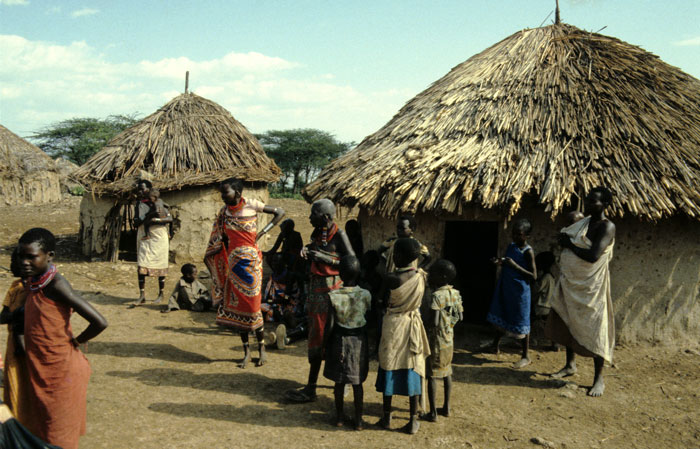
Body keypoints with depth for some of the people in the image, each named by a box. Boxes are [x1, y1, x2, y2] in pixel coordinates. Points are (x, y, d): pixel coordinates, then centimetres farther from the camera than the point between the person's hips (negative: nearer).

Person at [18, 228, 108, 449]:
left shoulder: (55, 284, -24)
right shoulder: (32, 282, 1)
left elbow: (99, 322, -29)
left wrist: (76, 341, -14)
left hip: (60, 372, -8)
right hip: (40, 370, 8)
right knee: (41, 431, 23)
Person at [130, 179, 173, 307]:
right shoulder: (139, 205, 10)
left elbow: (170, 218, -10)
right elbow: (135, 223, 7)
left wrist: (155, 219, -24)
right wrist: (144, 220, -14)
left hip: (158, 239, -4)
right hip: (144, 239, 4)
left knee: (160, 267, 2)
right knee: (141, 266, -3)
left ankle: (161, 294, 13)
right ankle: (142, 296, -1)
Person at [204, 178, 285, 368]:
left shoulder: (251, 205, -6)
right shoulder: (224, 212, 6)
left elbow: (280, 212, 0)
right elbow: (222, 240, 12)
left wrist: (262, 232, -6)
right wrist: (210, 253, -2)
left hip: (250, 260, -4)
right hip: (233, 262, 5)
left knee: (252, 305, -2)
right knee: (236, 306, 5)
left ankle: (262, 348, 15)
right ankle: (246, 351, 16)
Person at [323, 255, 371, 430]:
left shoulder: (333, 296, -16)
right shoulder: (365, 295, -12)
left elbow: (330, 325, -10)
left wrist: (327, 344, 3)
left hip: (340, 339, -1)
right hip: (359, 341, 1)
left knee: (339, 381, 14)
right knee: (357, 382, 12)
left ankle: (339, 416, 27)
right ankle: (358, 419, 19)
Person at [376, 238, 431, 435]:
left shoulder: (392, 278, -18)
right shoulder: (421, 276, -7)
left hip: (393, 326, -3)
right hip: (413, 326, 3)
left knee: (389, 369, 10)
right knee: (412, 370, 9)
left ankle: (387, 417, 21)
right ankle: (413, 421, 14)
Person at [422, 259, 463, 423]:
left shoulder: (436, 296, -22)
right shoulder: (455, 293, 2)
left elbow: (434, 321, -30)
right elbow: (460, 316, 9)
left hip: (436, 340, -7)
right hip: (450, 339, 8)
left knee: (432, 375, 2)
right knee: (447, 373, 18)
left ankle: (433, 413, 7)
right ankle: (446, 407, 27)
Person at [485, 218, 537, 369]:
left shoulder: (528, 252, -16)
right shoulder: (511, 246, 6)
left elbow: (533, 276, -18)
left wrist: (515, 266, -24)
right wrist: (499, 262, -3)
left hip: (519, 291, -7)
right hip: (505, 288, 7)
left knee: (521, 323, 2)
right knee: (500, 317, 18)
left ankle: (525, 356, 14)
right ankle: (496, 345, 37)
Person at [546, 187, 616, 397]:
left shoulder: (607, 227, -16)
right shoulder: (584, 221, 9)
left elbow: (593, 256, -26)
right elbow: (563, 236, 20)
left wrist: (570, 244, -15)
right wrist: (564, 240, -1)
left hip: (591, 286, -8)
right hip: (571, 283, 8)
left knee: (594, 329, -3)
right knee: (568, 324, 16)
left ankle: (599, 378, 8)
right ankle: (570, 365, 34)